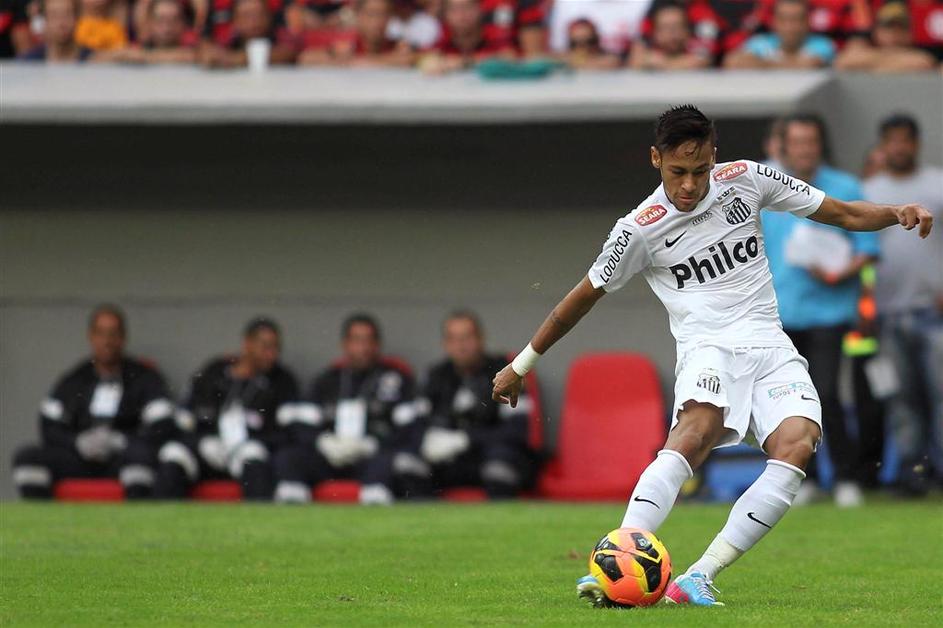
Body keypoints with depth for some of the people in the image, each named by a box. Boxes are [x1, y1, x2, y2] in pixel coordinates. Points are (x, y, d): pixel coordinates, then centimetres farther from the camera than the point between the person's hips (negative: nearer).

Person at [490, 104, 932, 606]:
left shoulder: (745, 179, 6)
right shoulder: (639, 230, -1)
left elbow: (842, 213, 14)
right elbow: (584, 297, 11)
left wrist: (896, 213, -6)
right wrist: (521, 365, 16)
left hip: (770, 346, 3)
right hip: (707, 347, -3)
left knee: (797, 440, -27)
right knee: (698, 426, -36)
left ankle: (699, 577, -29)